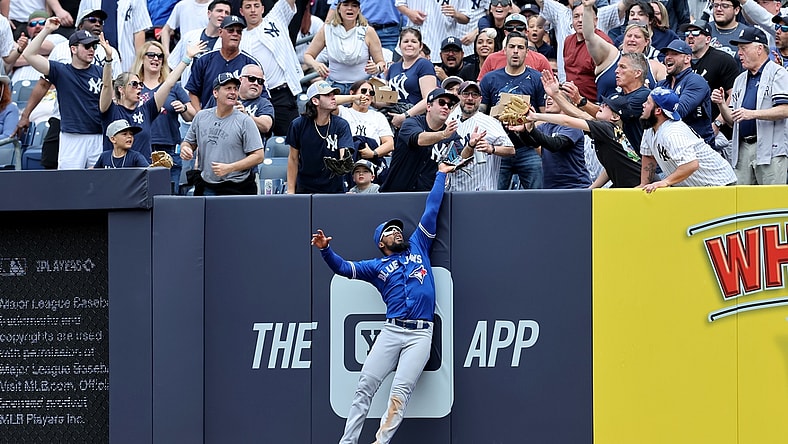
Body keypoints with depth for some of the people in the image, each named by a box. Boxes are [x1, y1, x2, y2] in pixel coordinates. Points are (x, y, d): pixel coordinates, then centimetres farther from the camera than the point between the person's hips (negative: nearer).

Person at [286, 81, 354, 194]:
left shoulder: (341, 125, -5)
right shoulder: (299, 125, -4)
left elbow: (344, 154, -16)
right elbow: (293, 159, 4)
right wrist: (290, 191, 2)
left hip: (334, 188, 1)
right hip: (305, 189, 0)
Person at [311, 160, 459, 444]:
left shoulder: (417, 247, 20)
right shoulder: (377, 267, 18)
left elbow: (431, 210, 23)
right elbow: (343, 268, 8)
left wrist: (441, 175, 26)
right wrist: (325, 250, -10)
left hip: (420, 333, -1)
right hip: (391, 331, 1)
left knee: (401, 390, -14)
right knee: (366, 385, -8)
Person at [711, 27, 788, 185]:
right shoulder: (740, 80, 23)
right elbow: (732, 121, 22)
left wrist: (752, 114, -22)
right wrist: (721, 104, 3)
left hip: (770, 149, -7)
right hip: (742, 150, 7)